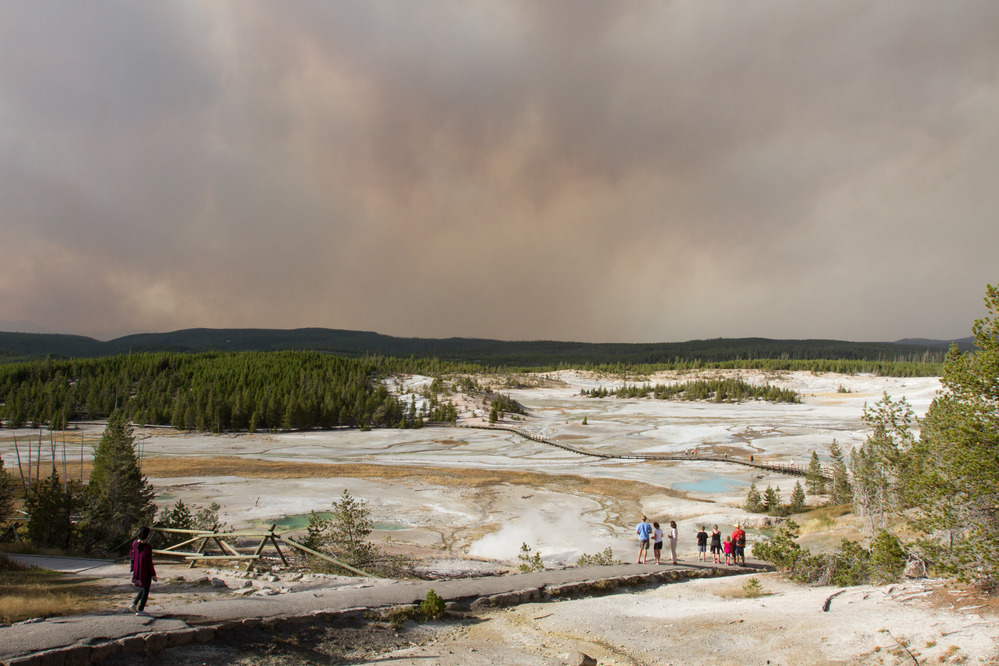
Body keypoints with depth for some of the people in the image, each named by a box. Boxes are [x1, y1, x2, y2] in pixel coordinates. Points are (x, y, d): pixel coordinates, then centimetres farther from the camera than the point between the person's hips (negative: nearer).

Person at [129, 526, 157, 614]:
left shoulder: (134, 543, -6)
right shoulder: (147, 547, -25)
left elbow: (132, 557, 8)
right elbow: (149, 562, -18)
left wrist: (133, 569, 23)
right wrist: (153, 574, -7)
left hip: (137, 571, 7)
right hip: (146, 572, -7)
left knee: (143, 589, 26)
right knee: (145, 590, 10)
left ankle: (134, 604, 19)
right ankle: (140, 610, 15)